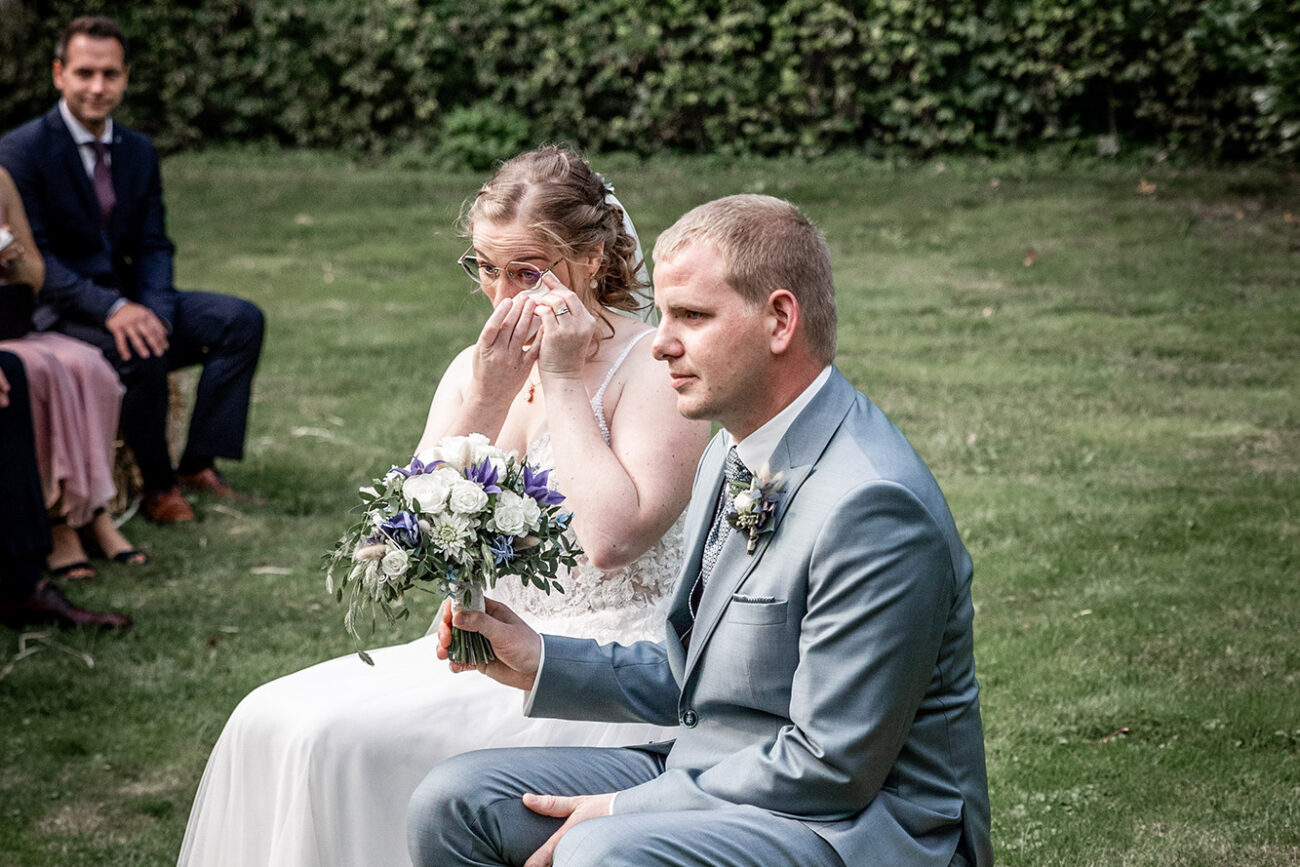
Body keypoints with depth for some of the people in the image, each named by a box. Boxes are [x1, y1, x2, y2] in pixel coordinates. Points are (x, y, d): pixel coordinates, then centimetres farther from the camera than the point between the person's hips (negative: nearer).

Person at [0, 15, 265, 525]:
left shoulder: (139, 152, 9)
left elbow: (153, 247, 7)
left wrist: (154, 310, -15)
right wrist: (109, 309, -29)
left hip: (125, 298, 7)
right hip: (55, 313, -7)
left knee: (242, 320, -10)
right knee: (139, 350, -35)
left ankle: (198, 466, -11)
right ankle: (157, 485, -15)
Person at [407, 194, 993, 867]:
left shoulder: (874, 506, -23)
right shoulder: (734, 455, 8)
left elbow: (830, 767, -22)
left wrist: (622, 809, -16)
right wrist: (540, 662, 4)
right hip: (716, 776, 9)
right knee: (452, 801, 2)